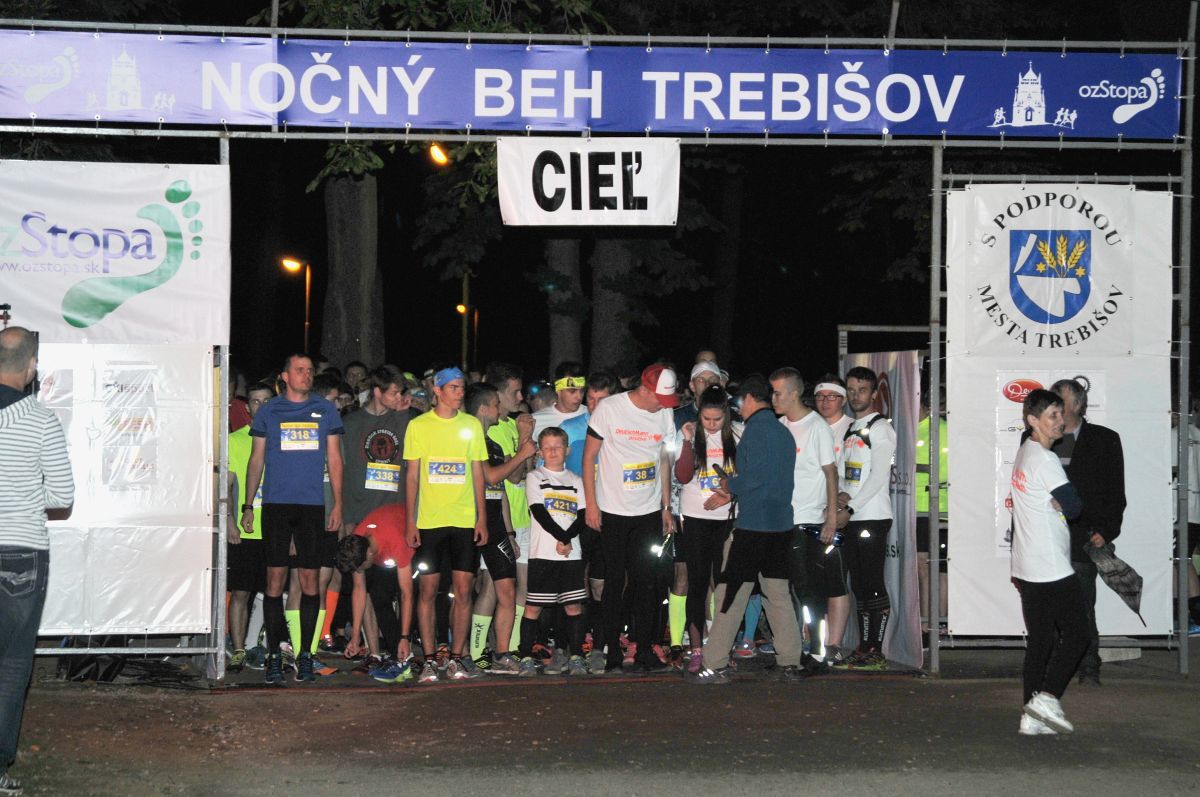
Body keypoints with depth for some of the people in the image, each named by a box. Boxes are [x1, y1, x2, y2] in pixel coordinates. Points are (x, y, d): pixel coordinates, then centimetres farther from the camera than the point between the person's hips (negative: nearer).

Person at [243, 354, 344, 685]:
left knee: (309, 578, -1)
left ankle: (305, 654, 6)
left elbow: (334, 459, 10)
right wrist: (248, 505, 4)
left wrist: (338, 504, 2)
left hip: (313, 505, 1)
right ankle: (274, 654, 2)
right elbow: (256, 459, 11)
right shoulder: (269, 411, 8)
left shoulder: (326, 411, 9)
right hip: (276, 504, 0)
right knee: (275, 577, -4)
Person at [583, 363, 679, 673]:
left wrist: (666, 507, 12)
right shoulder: (609, 408, -8)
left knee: (646, 581, 3)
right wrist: (591, 504, -8)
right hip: (613, 510, -3)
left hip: (649, 511, 3)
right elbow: (589, 456, -4)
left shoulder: (664, 414, 4)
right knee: (615, 581, 0)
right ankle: (612, 653, 6)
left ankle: (644, 650, 9)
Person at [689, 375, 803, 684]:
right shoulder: (784, 432, 15)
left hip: (753, 524, -8)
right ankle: (790, 663, 12)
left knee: (731, 594, -2)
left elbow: (756, 476, -20)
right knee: (778, 593, 12)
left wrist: (731, 485, -1)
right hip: (781, 524, 8)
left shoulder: (756, 428, -11)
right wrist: (734, 486, 16)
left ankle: (716, 665, 0)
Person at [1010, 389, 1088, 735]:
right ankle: (1047, 697, -10)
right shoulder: (1045, 459, -14)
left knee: (1039, 640, 9)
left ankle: (1033, 716, 8)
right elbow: (1074, 506, -15)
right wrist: (1063, 502, 3)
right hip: (1052, 569, -9)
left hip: (1026, 569, 9)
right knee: (1076, 632, -2)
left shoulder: (1022, 453, 15)